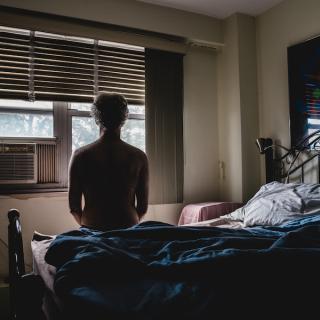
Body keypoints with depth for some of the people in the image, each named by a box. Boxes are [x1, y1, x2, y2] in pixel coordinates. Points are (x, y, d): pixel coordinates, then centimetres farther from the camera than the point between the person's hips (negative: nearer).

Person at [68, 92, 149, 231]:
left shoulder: (80, 156, -6)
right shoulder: (139, 157, -4)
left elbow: (74, 204, -1)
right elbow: (143, 206, 1)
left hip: (92, 229, 0)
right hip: (128, 229, 1)